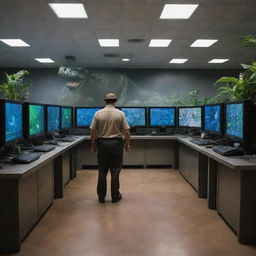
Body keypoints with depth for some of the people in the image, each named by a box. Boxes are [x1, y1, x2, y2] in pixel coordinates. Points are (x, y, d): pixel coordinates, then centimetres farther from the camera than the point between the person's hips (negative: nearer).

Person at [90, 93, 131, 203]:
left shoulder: (98, 114, -2)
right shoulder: (120, 114, -4)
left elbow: (93, 132, 0)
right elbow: (126, 131, -4)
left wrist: (93, 145, 10)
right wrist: (127, 144, 6)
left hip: (102, 144, 1)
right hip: (116, 144, -1)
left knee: (102, 171, 9)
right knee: (115, 171, 6)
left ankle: (101, 196, 15)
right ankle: (115, 196, 11)